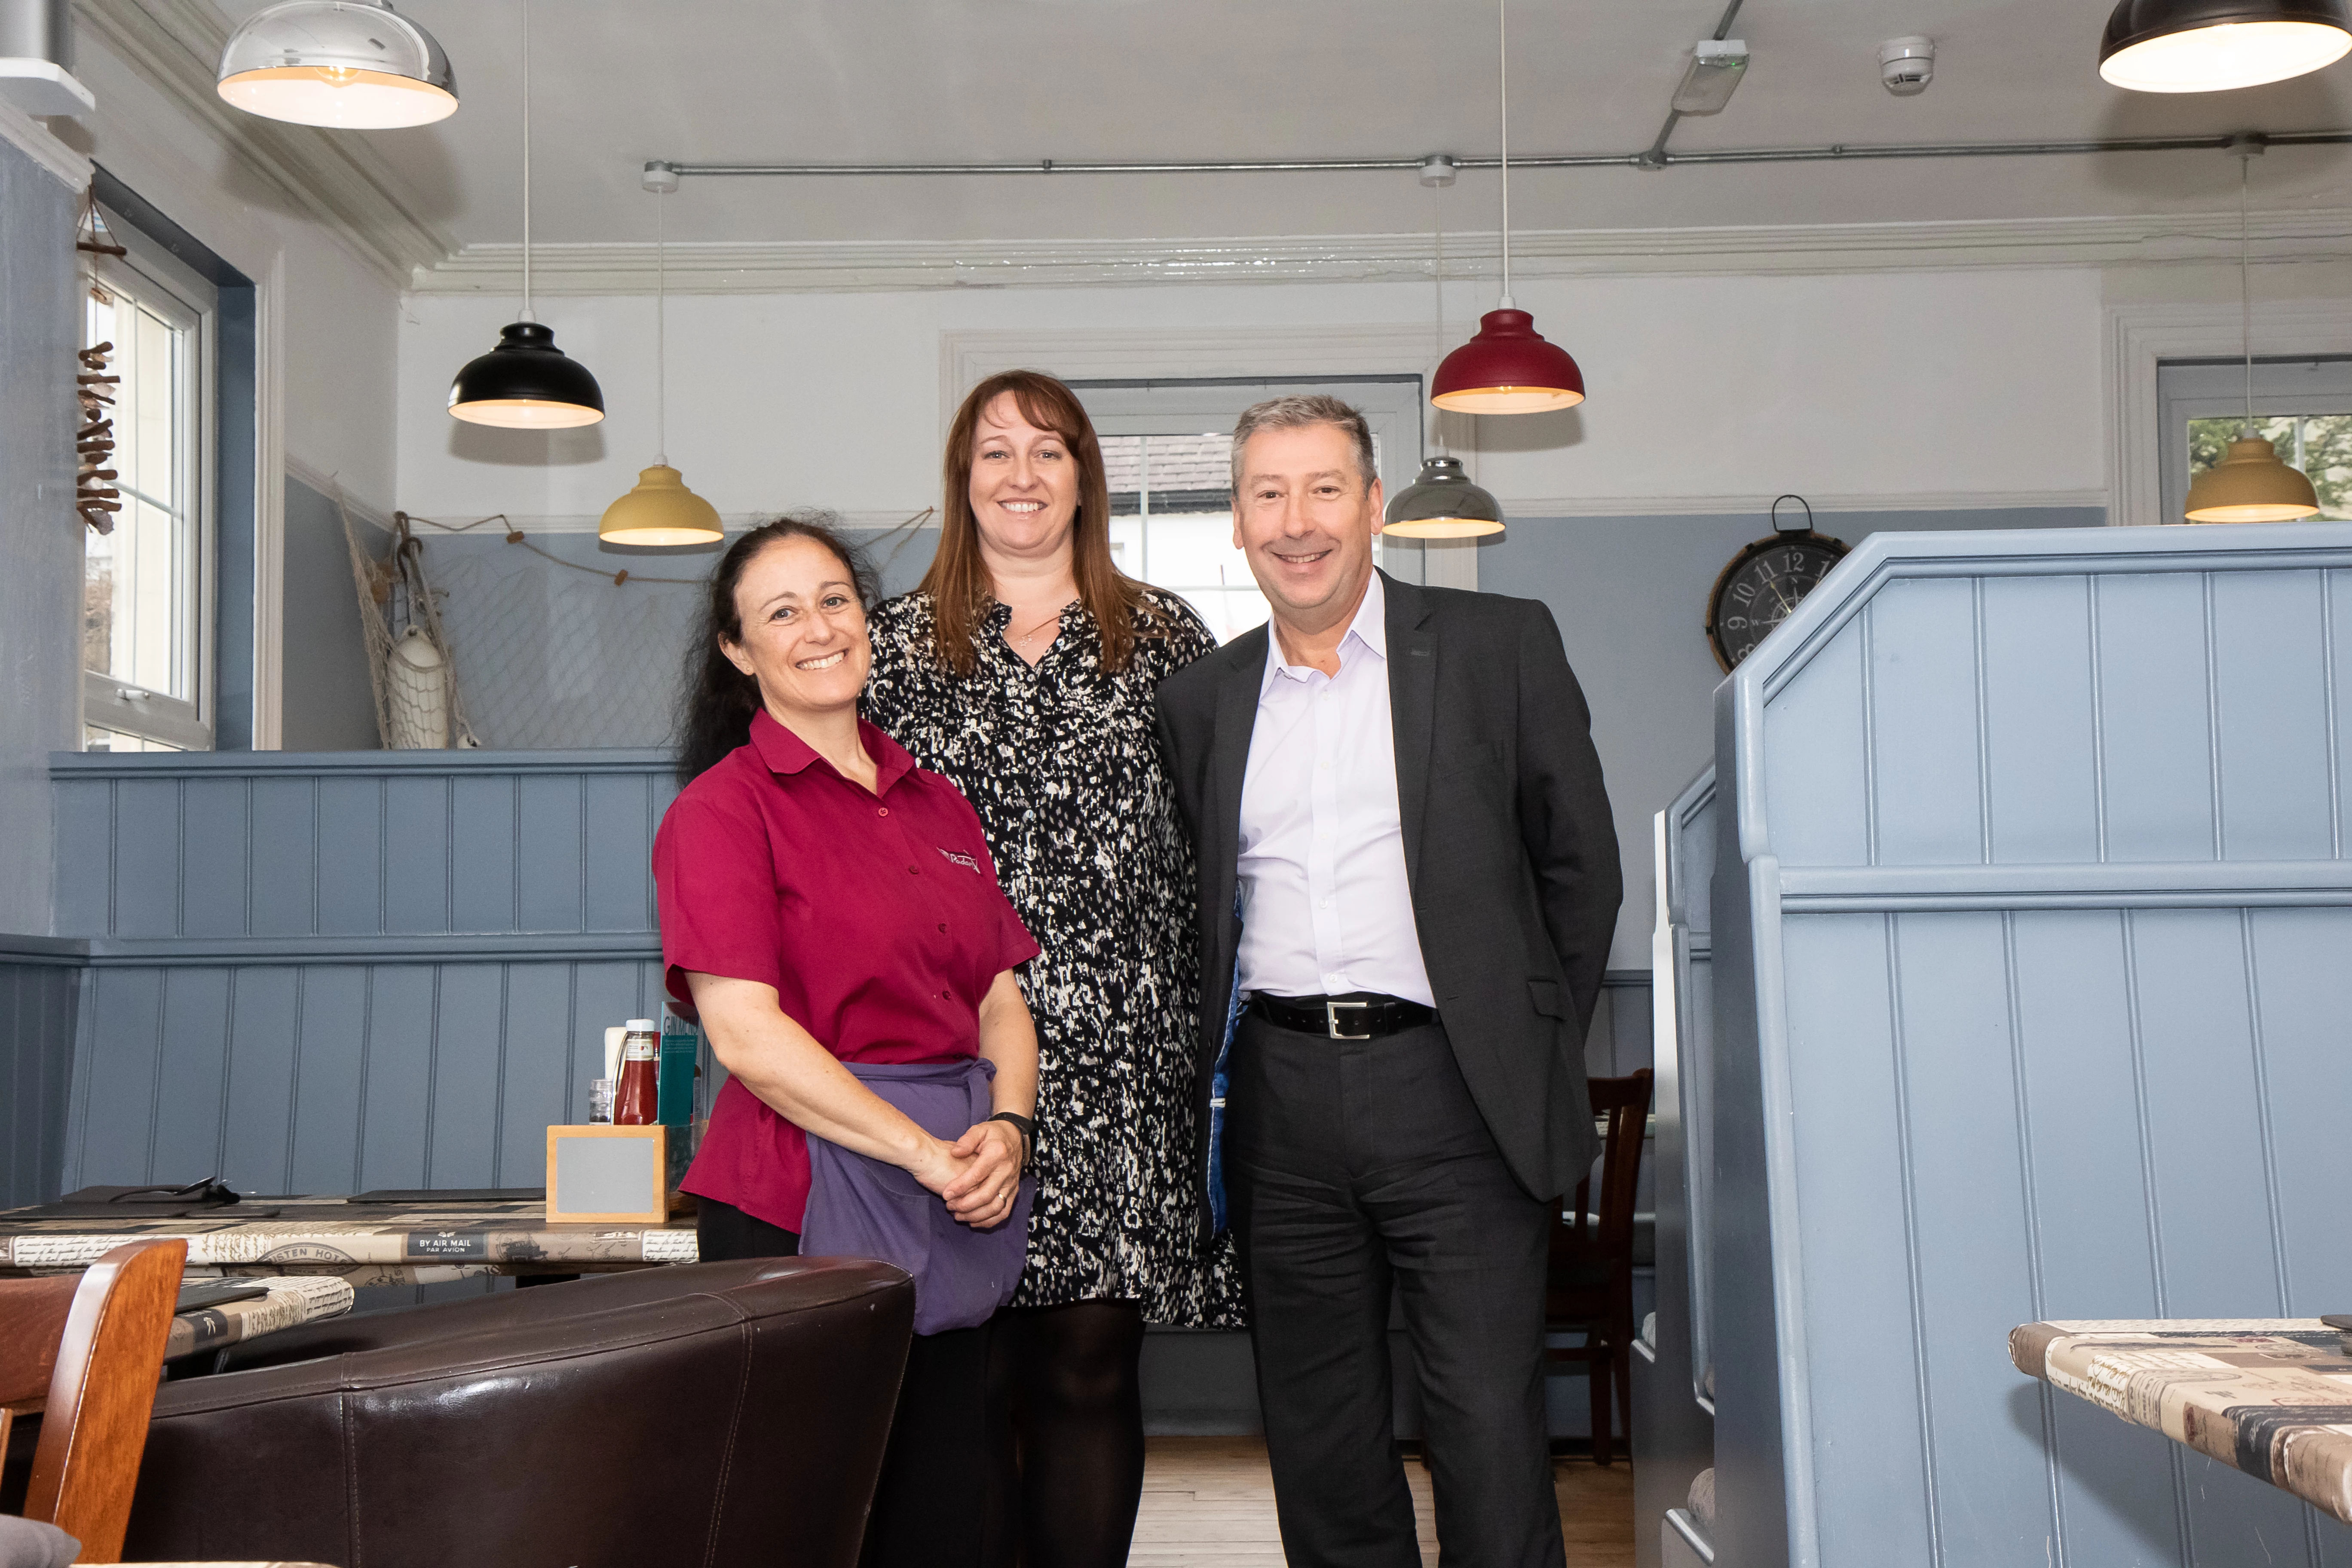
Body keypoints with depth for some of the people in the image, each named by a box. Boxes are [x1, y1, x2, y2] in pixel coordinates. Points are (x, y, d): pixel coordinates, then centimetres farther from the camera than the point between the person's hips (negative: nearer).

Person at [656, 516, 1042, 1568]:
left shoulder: (938, 805, 16)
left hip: (954, 1219, 6)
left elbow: (1002, 999, 13)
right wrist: (923, 1151, -17)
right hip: (791, 1215, -6)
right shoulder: (724, 805, -4)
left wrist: (1004, 1128, -7)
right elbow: (745, 1032, -14)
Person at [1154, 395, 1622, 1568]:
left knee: (1489, 1434, -5)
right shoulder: (1201, 698, 13)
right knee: (1316, 1439, 9)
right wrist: (1220, 1064, 7)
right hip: (1277, 1097, 4)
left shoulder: (1501, 646, 3)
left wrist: (1534, 1050, 5)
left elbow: (1579, 863, 6)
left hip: (1449, 1086, -3)